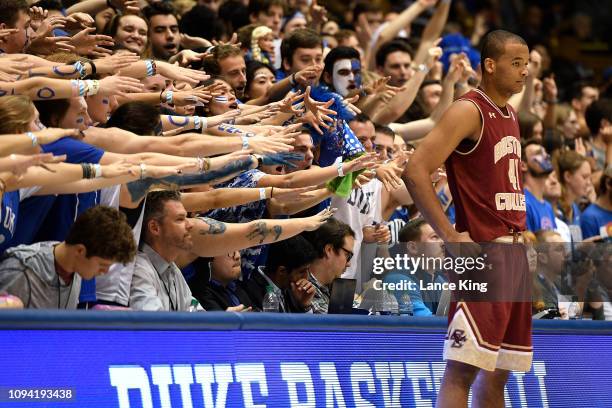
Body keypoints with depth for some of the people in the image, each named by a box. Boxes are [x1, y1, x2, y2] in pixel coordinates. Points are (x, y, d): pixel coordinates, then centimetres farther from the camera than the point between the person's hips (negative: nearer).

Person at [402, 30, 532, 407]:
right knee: (463, 368, -13)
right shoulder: (469, 111, -11)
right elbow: (415, 171, -20)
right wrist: (450, 237, -21)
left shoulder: (510, 116, 16)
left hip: (513, 255, 9)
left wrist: (517, 233, 17)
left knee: (499, 371, 11)